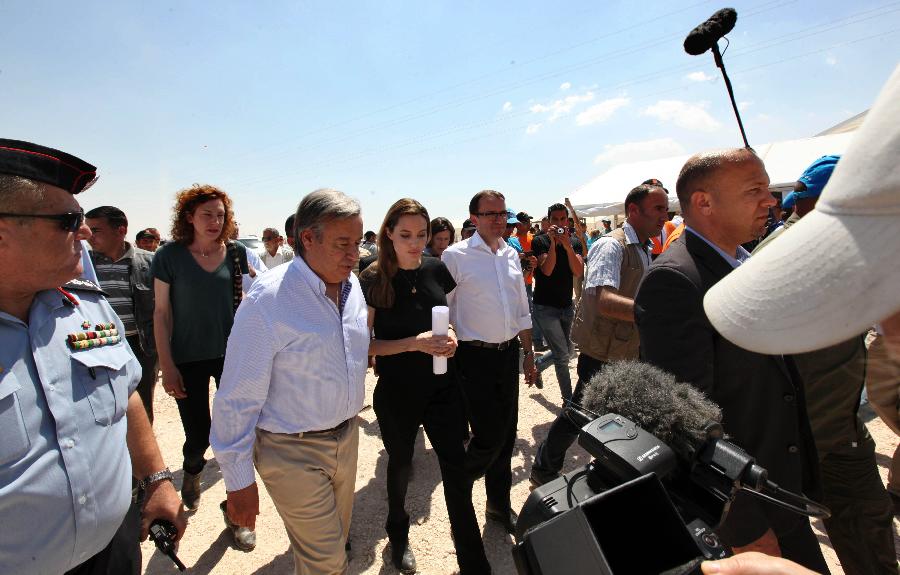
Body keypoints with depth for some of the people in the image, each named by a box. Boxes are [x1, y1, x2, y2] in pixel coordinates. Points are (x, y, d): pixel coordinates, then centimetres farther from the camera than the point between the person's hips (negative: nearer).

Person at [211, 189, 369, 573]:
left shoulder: (352, 285, -2)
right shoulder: (267, 300, -23)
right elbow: (238, 399, -18)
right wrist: (238, 481, -11)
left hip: (346, 437, 7)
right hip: (293, 452, -6)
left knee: (337, 540, 24)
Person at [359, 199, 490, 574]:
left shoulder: (437, 270, -2)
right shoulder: (373, 280, -13)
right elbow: (365, 345, -12)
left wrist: (452, 336, -9)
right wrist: (415, 343, -25)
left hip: (441, 385, 3)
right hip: (396, 391, -2)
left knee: (458, 471, 5)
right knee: (401, 464, 20)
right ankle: (398, 535, 50)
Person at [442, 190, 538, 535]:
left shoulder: (511, 254, 9)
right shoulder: (456, 255, -10)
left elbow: (522, 310, 15)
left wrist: (528, 353, 15)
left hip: (509, 352, 6)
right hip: (475, 356, -6)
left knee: (507, 434, 15)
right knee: (488, 437, -3)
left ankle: (500, 504, 36)